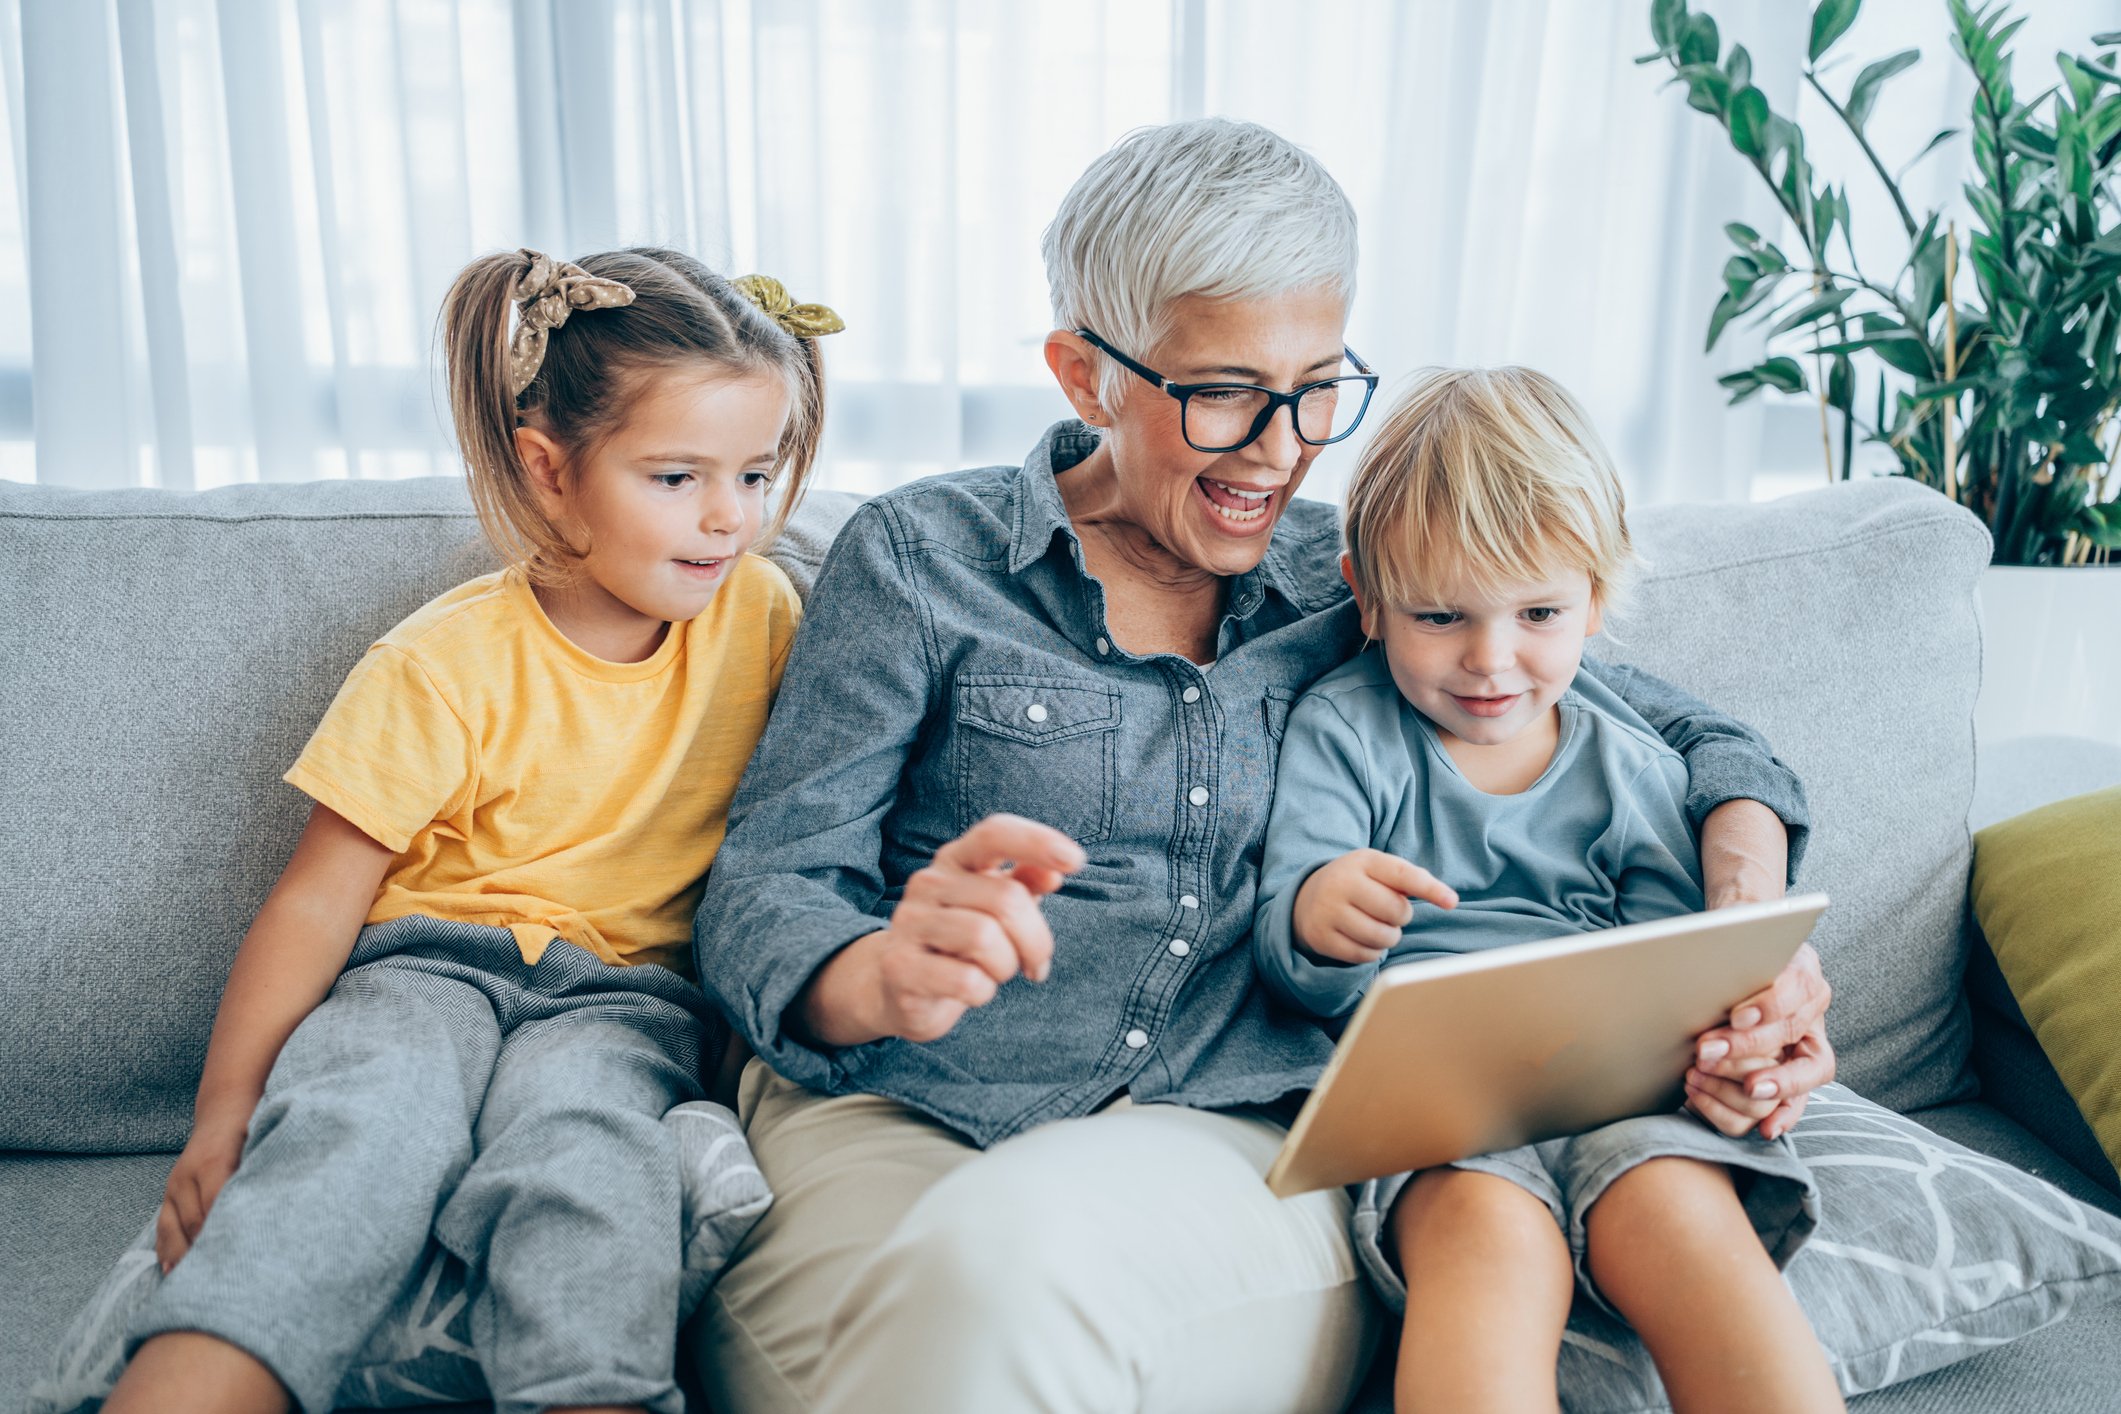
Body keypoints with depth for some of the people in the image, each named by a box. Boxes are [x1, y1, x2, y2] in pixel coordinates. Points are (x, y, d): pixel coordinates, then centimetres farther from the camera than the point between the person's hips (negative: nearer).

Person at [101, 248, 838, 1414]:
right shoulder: (447, 664, -6)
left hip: (625, 987, 1)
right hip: (432, 963, -1)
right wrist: (223, 1108, -12)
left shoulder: (760, 613, 4)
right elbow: (321, 894, -4)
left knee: (574, 1132, -35)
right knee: (357, 1121, -36)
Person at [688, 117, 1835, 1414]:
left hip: (1238, 1147, 1)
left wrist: (1752, 920, -4)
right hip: (893, 1118, 0)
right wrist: (880, 975, -26)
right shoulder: (919, 561, 4)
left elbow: (1688, 734, 19)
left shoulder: (1355, 586, 12)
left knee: (1015, 1249, -34)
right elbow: (761, 888, -1)